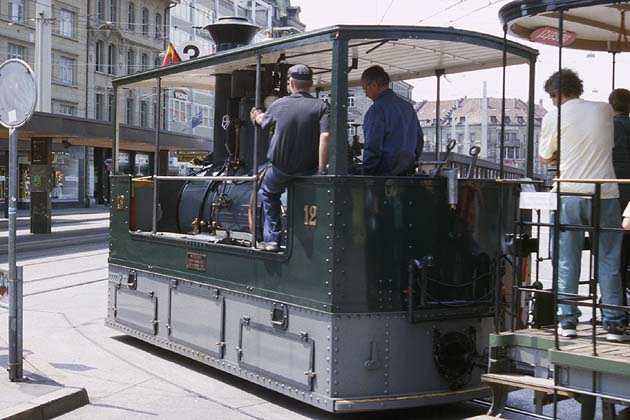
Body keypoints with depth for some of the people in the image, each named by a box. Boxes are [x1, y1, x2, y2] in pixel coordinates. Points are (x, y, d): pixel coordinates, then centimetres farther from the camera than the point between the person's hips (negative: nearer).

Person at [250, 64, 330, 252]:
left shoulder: (279, 104, -3)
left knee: (269, 192, 29)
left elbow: (263, 121, 19)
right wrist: (322, 170, -18)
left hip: (280, 169, 0)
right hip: (308, 170, 0)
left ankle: (271, 238, 23)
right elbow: (325, 137, -22)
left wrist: (256, 115, 44)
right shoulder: (321, 106, -10)